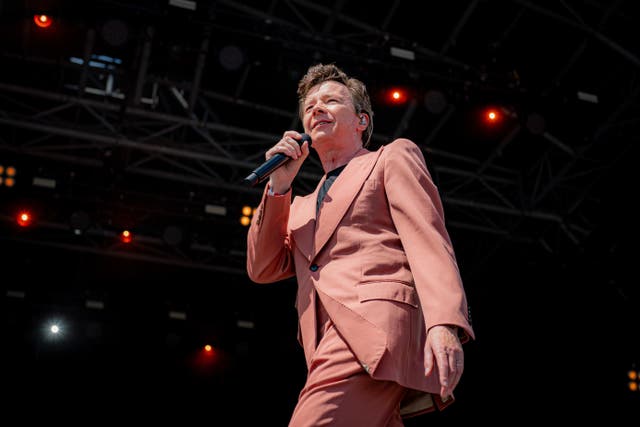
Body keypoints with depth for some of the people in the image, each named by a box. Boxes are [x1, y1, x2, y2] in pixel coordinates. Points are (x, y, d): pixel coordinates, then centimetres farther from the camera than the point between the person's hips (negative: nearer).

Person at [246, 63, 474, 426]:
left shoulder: (394, 156, 14)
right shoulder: (302, 206, 32)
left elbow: (428, 240, -2)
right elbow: (263, 269, 19)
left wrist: (446, 322, -18)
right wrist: (280, 186, 12)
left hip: (378, 326, -6)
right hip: (330, 349, 7)